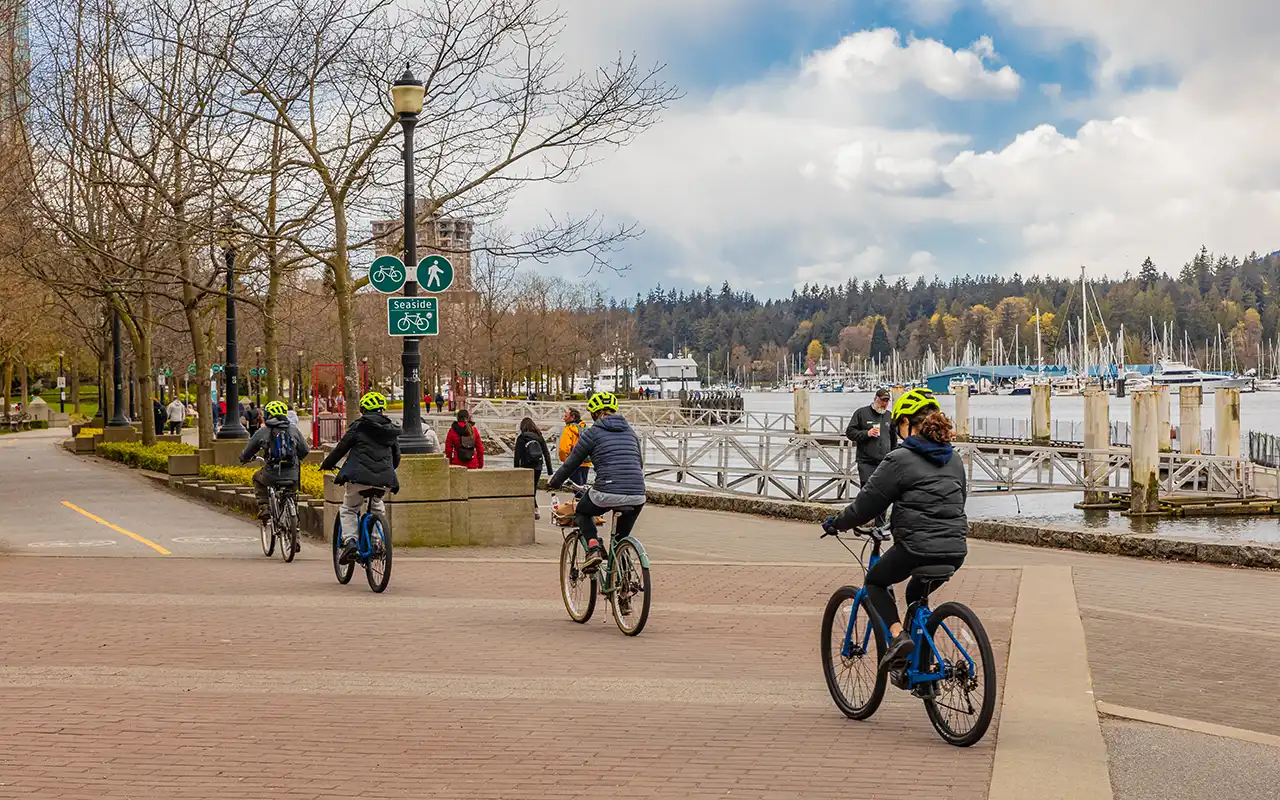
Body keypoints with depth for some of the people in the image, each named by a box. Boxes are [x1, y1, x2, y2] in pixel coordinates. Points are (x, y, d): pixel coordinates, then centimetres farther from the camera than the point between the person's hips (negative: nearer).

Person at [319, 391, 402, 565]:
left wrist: (327, 464, 19)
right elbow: (396, 456, 19)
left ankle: (350, 541, -9)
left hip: (360, 476, -4)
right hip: (383, 479, 4)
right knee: (378, 509, 26)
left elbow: (341, 447, 4)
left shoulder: (359, 426, -1)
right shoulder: (391, 429, 12)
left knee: (348, 509, 11)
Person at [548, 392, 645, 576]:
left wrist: (554, 482, 28)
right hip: (637, 496, 4)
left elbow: (572, 462, 11)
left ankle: (593, 548, 1)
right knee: (622, 538, 26)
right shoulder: (630, 432, 19)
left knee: (581, 512, 26)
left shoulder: (593, 432, 5)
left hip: (607, 493, -4)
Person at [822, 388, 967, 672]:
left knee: (875, 581, 20)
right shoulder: (954, 461, 13)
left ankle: (898, 635, -5)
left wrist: (835, 523, 14)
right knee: (916, 593, 31)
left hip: (916, 549, -6)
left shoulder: (899, 460, -7)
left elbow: (866, 505, -3)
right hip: (955, 552, 6)